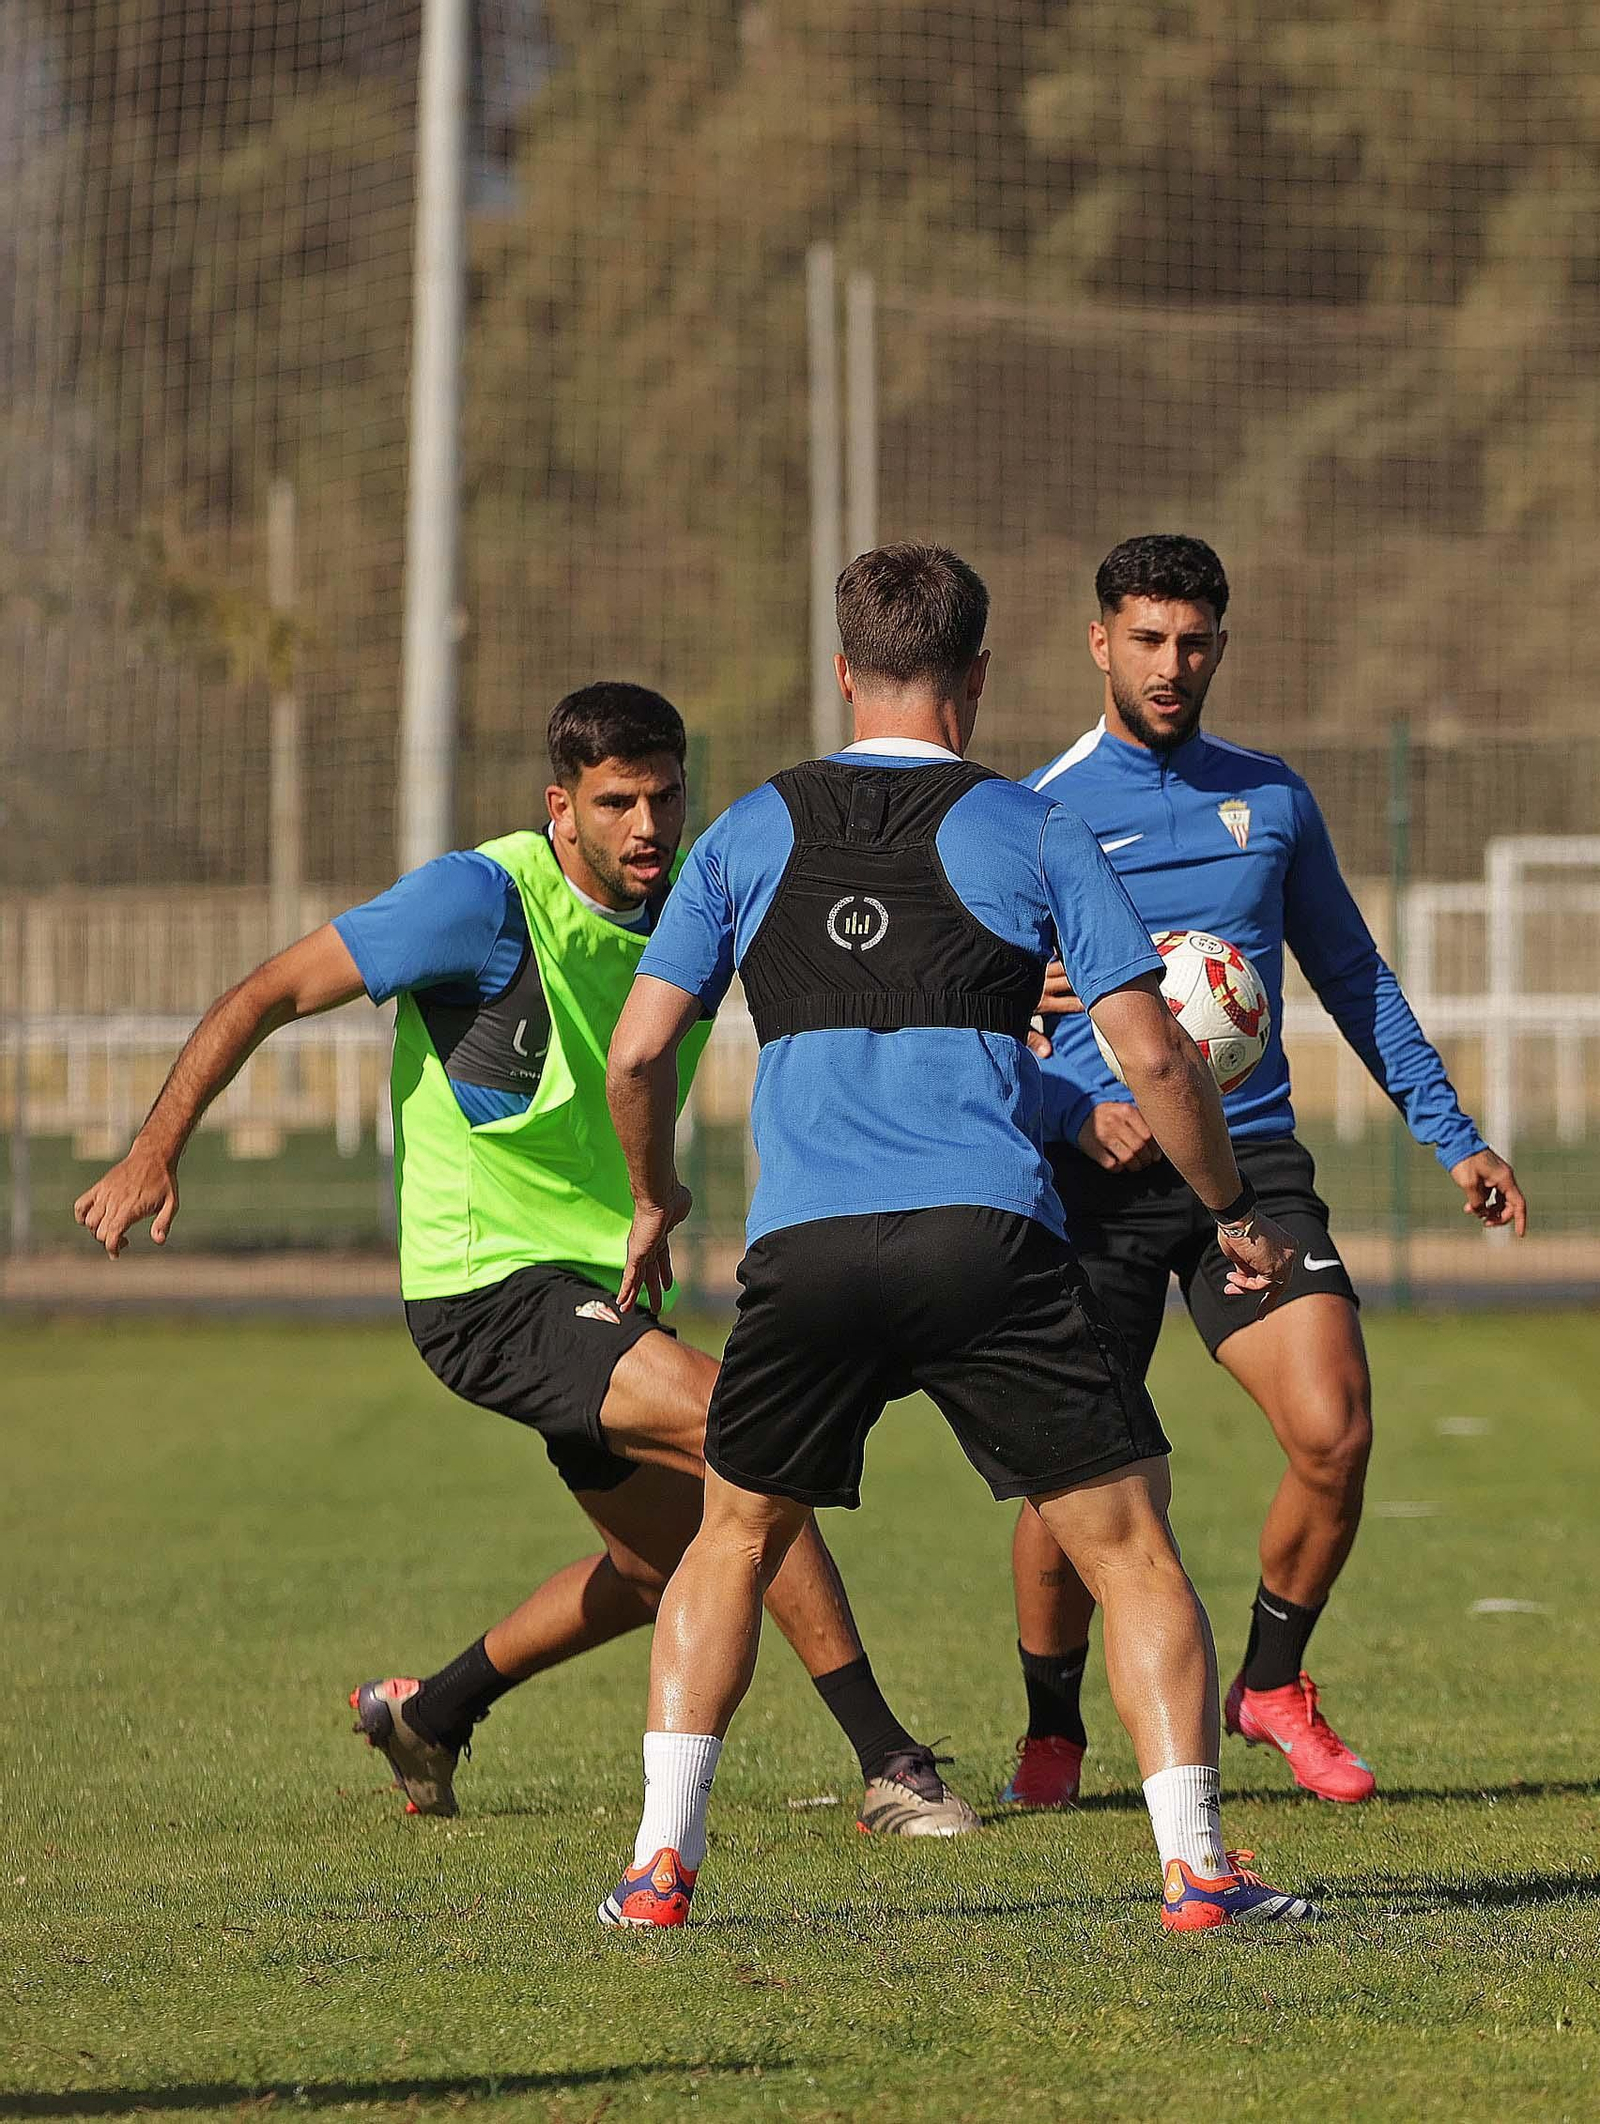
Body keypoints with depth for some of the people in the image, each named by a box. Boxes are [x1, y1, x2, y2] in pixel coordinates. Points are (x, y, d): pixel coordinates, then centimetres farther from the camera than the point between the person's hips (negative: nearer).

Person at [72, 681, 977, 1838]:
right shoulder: (487, 899, -17)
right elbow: (270, 994, -12)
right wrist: (158, 1147, -18)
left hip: (605, 1283, 8)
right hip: (487, 1279, -8)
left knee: (667, 1559, 18)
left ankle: (430, 1709, 41)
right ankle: (890, 1765, -20)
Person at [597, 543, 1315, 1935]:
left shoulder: (751, 832, 13)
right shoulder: (1028, 832, 6)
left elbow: (638, 1051, 13)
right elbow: (1154, 1054, 3)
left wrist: (656, 1201, 31)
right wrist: (1235, 1214, 17)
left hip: (805, 1248, 2)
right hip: (990, 1242, -2)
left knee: (736, 1538, 21)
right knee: (1129, 1545, 6)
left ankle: (663, 1858, 13)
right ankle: (1195, 1864, -3)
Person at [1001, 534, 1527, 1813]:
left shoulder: (1271, 800, 12)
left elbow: (1352, 976, 21)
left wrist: (1452, 1135, 17)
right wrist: (1079, 1117, -17)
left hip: (1252, 1157, 3)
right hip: (1101, 1180, -2)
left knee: (1334, 1433, -14)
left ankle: (1273, 1686, 10)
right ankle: (1051, 1731, 19)